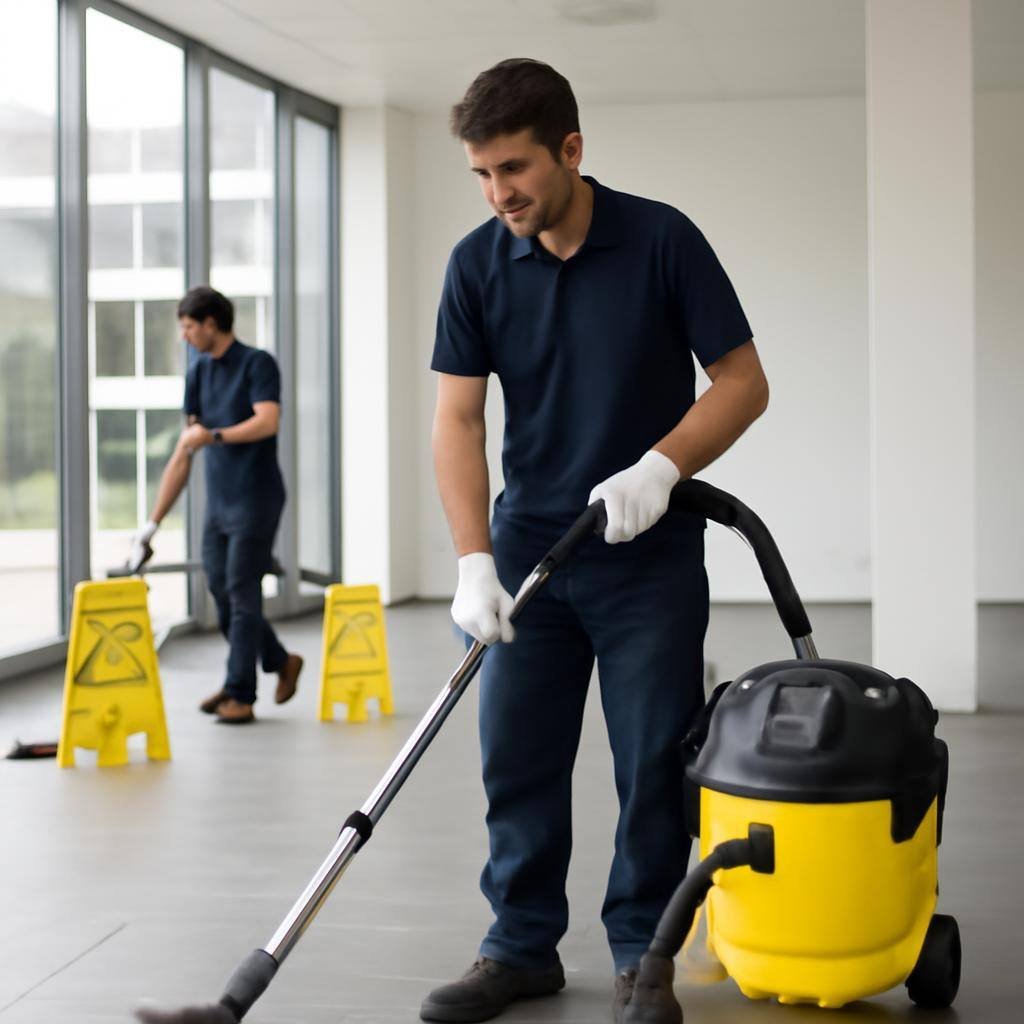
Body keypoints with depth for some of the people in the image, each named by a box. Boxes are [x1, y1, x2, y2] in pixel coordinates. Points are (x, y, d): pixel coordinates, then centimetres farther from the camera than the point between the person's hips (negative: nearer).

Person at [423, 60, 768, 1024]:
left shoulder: (662, 239, -12)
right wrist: (474, 562, -18)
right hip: (530, 548, 3)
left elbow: (744, 381, -8)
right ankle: (523, 946, 19)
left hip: (651, 552, -3)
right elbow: (458, 417, -7)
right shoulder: (477, 264, -4)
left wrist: (661, 466, -23)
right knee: (517, 758, 5)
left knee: (655, 764, 2)